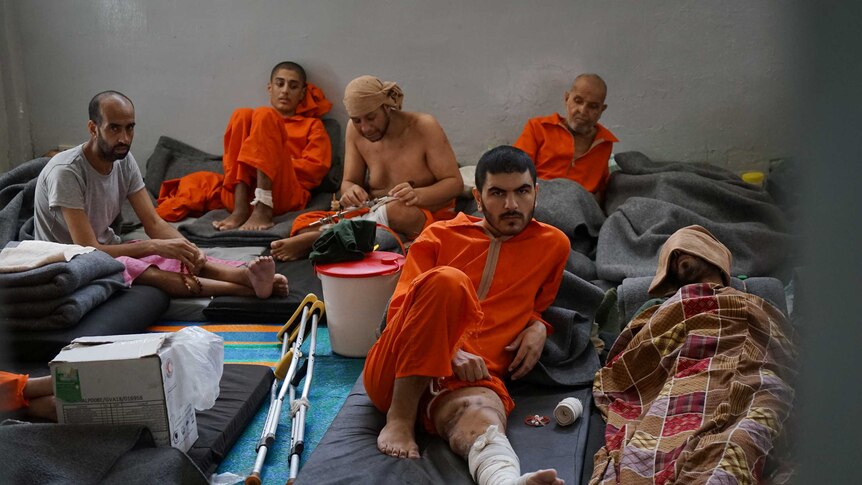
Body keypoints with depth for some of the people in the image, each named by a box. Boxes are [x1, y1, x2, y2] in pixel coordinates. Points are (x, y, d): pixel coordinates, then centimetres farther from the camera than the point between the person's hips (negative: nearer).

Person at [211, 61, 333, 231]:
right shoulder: (253, 118, 31)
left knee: (264, 115, -16)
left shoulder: (311, 125, 26)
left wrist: (278, 163, -2)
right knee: (242, 114, -13)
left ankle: (263, 209, -36)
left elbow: (316, 167, 9)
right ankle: (240, 208, -31)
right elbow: (231, 158, 16)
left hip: (285, 196, -2)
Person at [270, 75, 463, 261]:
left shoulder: (423, 127, -10)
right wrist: (351, 191, -19)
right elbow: (348, 182, 7)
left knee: (397, 211, -41)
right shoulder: (355, 130, 2)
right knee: (304, 222, -16)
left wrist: (417, 195, -30)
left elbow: (455, 182, -10)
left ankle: (318, 238, -31)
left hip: (429, 216, -4)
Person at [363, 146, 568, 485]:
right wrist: (450, 351, -10)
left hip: (471, 379, 0)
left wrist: (537, 327, 11)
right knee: (447, 280, -31)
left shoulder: (553, 244, 20)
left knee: (482, 422, -39)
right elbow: (399, 309, 8)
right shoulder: (439, 236, 15)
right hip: (393, 374, 0)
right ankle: (400, 417, -27)